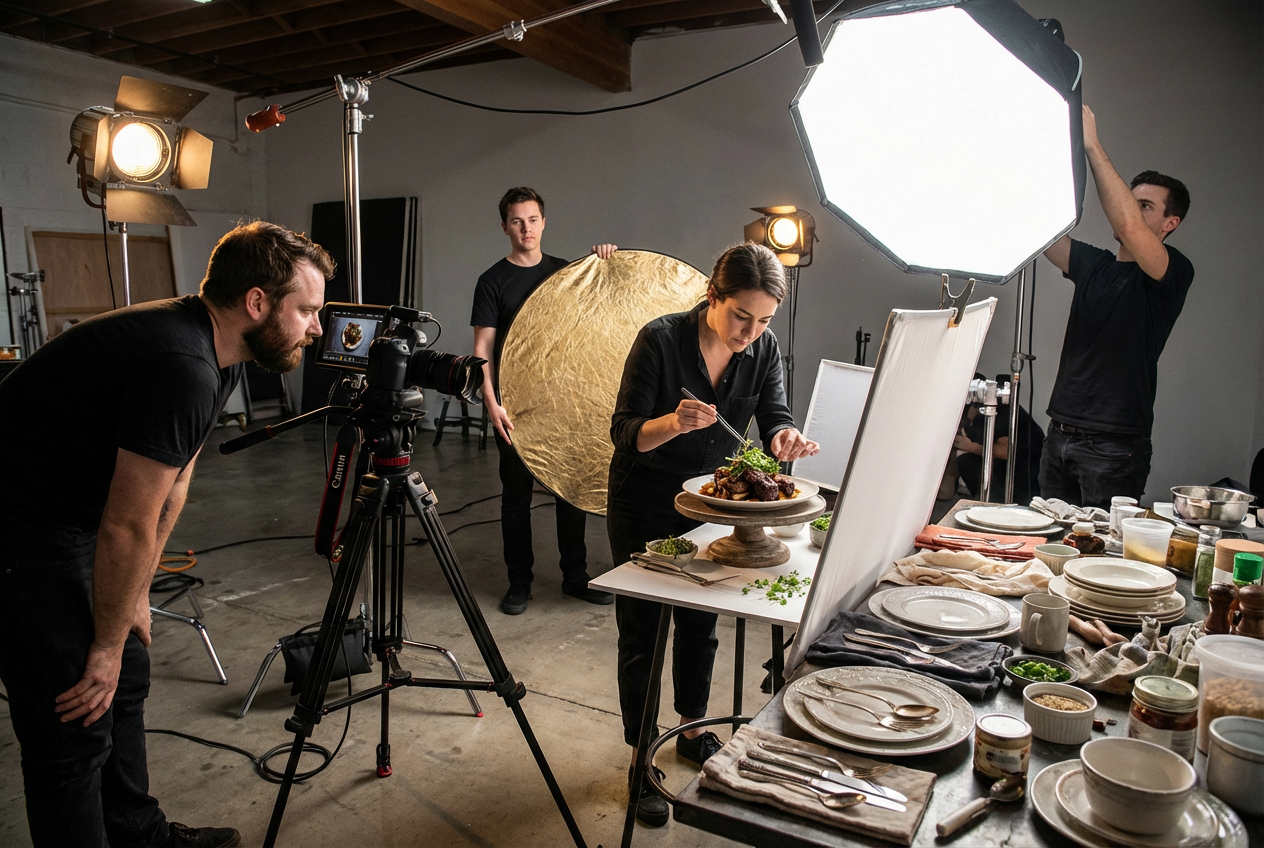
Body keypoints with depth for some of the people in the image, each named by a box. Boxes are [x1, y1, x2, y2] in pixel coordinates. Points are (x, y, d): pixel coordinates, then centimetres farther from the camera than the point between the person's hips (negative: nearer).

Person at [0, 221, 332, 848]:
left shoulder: (215, 354, 1)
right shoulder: (182, 367, -30)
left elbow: (170, 488, 8)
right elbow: (128, 528, -24)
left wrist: (133, 596, 12)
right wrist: (108, 644, -12)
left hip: (73, 519, 10)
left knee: (126, 684, 18)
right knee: (77, 725, -4)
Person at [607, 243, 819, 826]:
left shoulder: (763, 349, -9)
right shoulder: (660, 339, -23)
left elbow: (774, 420, -9)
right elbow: (624, 432, -21)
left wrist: (785, 440, -33)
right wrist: (673, 423, -42)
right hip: (644, 507, -4)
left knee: (700, 624, 17)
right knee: (642, 632, 4)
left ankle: (693, 732, 39)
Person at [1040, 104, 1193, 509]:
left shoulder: (1175, 273, -4)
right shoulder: (1093, 264, 15)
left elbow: (1128, 225, -23)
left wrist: (1092, 144, -21)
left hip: (1114, 445, -6)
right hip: (1060, 434, 6)